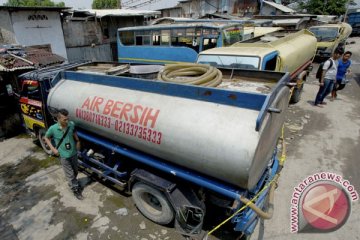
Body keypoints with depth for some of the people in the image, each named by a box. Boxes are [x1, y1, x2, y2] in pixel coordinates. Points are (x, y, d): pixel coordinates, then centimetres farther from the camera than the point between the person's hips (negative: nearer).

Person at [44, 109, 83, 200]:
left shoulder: (72, 124, -14)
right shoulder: (53, 129, -21)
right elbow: (46, 138, -2)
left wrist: (77, 141, 11)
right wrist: (53, 149, -8)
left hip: (74, 153, 4)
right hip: (64, 156, -3)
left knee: (75, 171, 23)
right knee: (70, 174, 7)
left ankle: (72, 183, 51)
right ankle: (75, 189, 27)